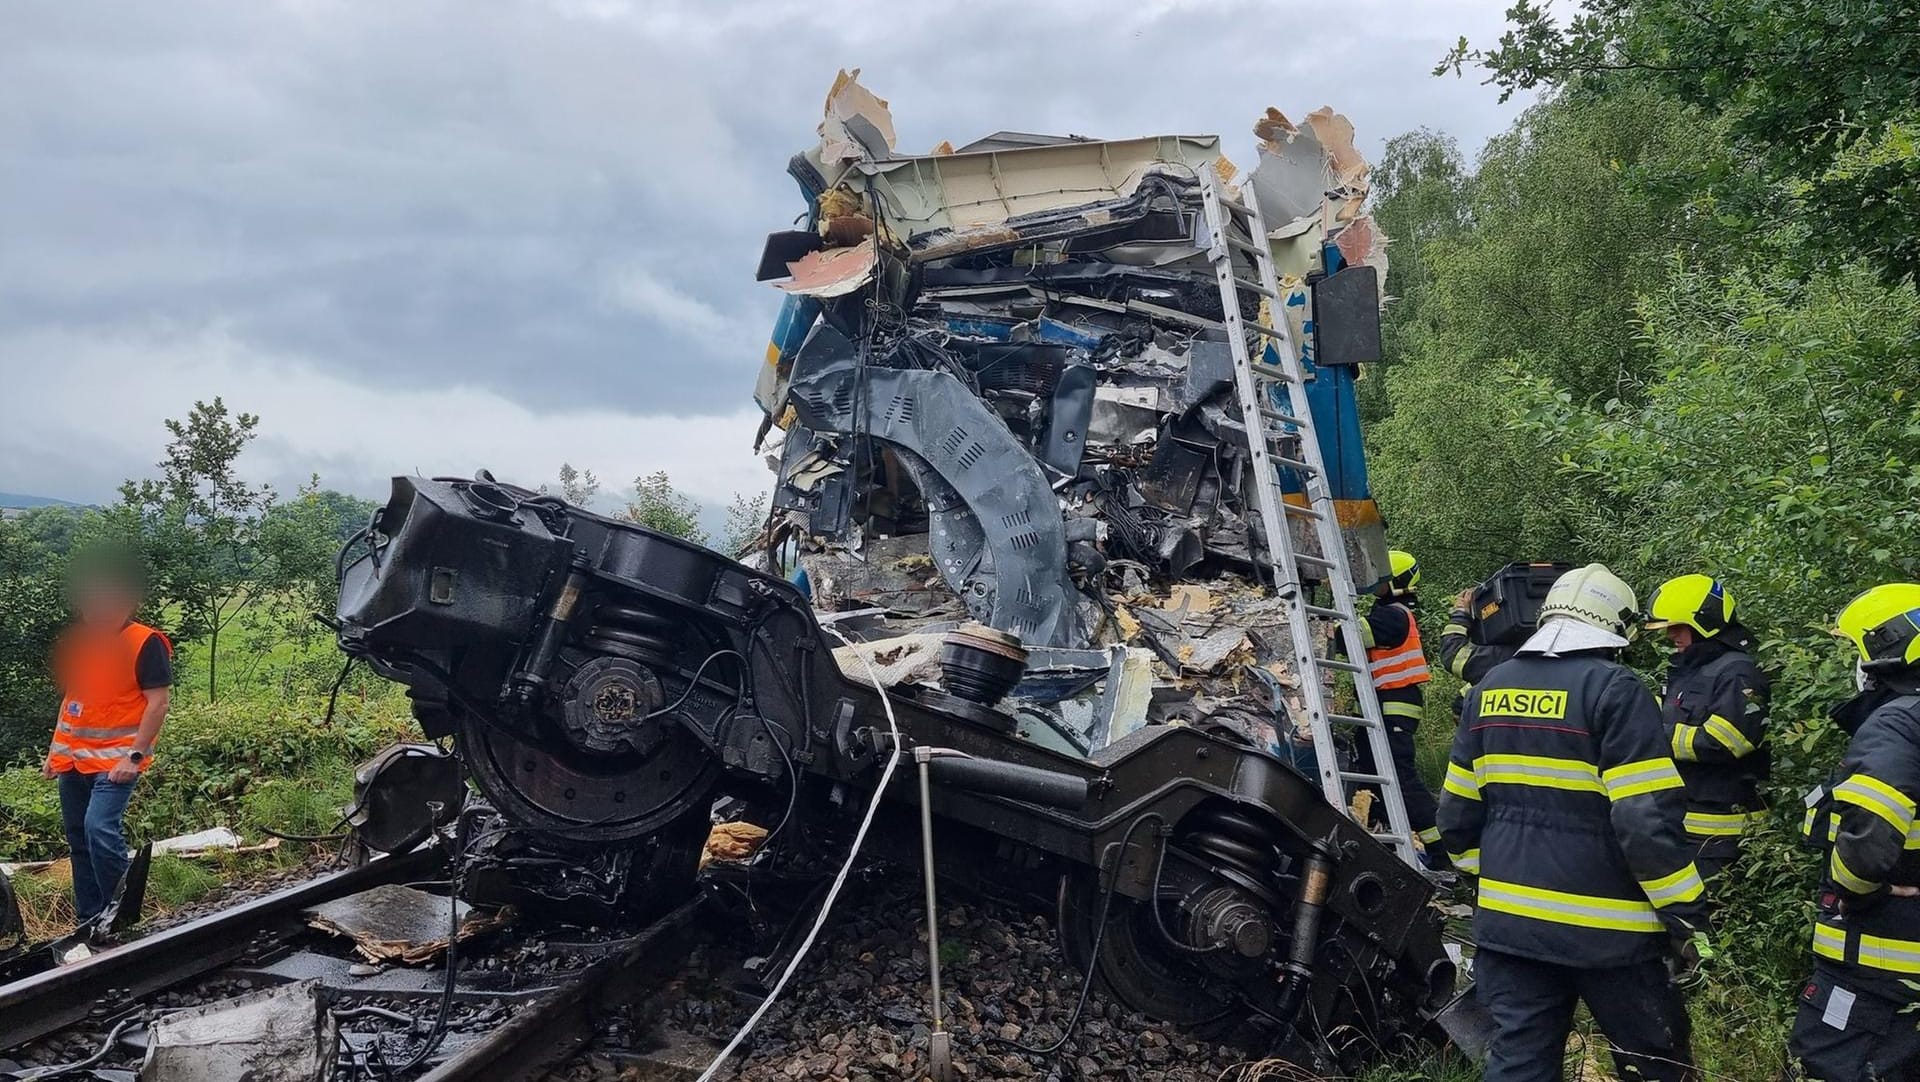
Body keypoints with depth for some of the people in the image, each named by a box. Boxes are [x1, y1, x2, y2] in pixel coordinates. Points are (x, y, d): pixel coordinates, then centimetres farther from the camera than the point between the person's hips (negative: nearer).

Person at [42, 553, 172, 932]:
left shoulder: (145, 642, -11)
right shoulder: (77, 640, 10)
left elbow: (158, 704, -13)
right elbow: (70, 698, 19)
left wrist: (135, 755, -19)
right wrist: (55, 749, 16)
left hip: (116, 757, -7)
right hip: (73, 757, 7)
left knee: (100, 828, -21)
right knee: (78, 838, 11)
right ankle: (88, 923, 21)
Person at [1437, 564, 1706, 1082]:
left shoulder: (1490, 688, 7)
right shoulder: (1614, 689, -13)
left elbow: (1458, 810, 12)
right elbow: (1648, 819, -18)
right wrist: (1686, 915, -9)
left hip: (1507, 918, 6)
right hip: (1603, 926, -5)